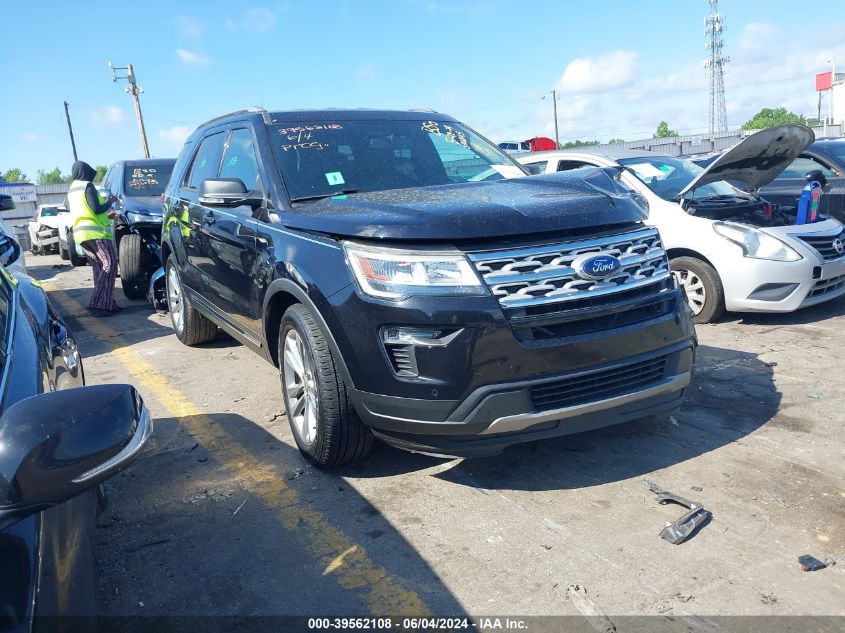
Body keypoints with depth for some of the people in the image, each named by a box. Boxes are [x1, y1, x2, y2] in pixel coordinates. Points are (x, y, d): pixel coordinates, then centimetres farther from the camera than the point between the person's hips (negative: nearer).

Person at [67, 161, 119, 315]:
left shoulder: (72, 189, 21)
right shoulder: (87, 186, -7)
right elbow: (96, 209, -16)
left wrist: (106, 215, 28)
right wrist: (110, 202, 1)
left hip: (80, 233, 10)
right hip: (95, 232, -10)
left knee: (99, 268, 9)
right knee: (109, 264, -13)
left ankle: (107, 304, 7)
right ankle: (98, 304, -21)